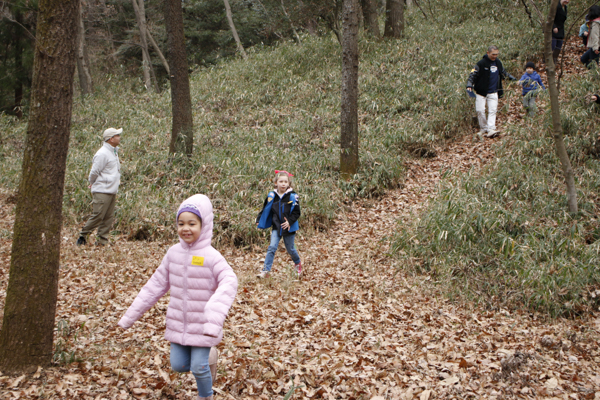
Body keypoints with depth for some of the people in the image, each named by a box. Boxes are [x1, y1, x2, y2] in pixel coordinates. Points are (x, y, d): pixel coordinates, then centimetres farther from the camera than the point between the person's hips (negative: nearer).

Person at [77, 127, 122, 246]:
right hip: (102, 191, -9)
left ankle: (102, 241, 12)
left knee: (109, 218, 7)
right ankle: (83, 235, 3)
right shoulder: (102, 154, -15)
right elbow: (94, 172, -11)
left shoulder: (114, 152, 15)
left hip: (112, 191, 9)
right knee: (97, 216, -9)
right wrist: (92, 183, 6)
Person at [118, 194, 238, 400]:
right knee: (178, 365, 11)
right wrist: (131, 315, 8)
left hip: (201, 327, -5)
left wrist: (214, 319, -46)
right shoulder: (173, 253, -1)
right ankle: (206, 360, 40)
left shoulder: (211, 256, -18)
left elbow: (228, 283, -32)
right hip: (178, 324, 5)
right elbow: (156, 285, 7)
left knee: (199, 368, 1)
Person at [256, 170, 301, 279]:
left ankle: (297, 263, 42)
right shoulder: (272, 196, -1)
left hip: (289, 228, -1)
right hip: (276, 227, 2)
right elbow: (265, 209, 11)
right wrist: (259, 221, 8)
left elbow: (296, 212, -7)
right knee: (272, 248, -9)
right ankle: (265, 270, -8)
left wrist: (289, 221, -21)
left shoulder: (292, 196, -9)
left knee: (290, 249, 13)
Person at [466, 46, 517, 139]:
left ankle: (491, 129, -15)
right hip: (481, 92, -4)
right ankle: (483, 129, 8)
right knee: (480, 110, -5)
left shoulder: (498, 62, 8)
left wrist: (511, 77, 36)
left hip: (493, 92, 4)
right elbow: (473, 74, -10)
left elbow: (503, 72, 28)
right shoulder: (481, 63, -10)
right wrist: (469, 84, -23)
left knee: (492, 110, -9)